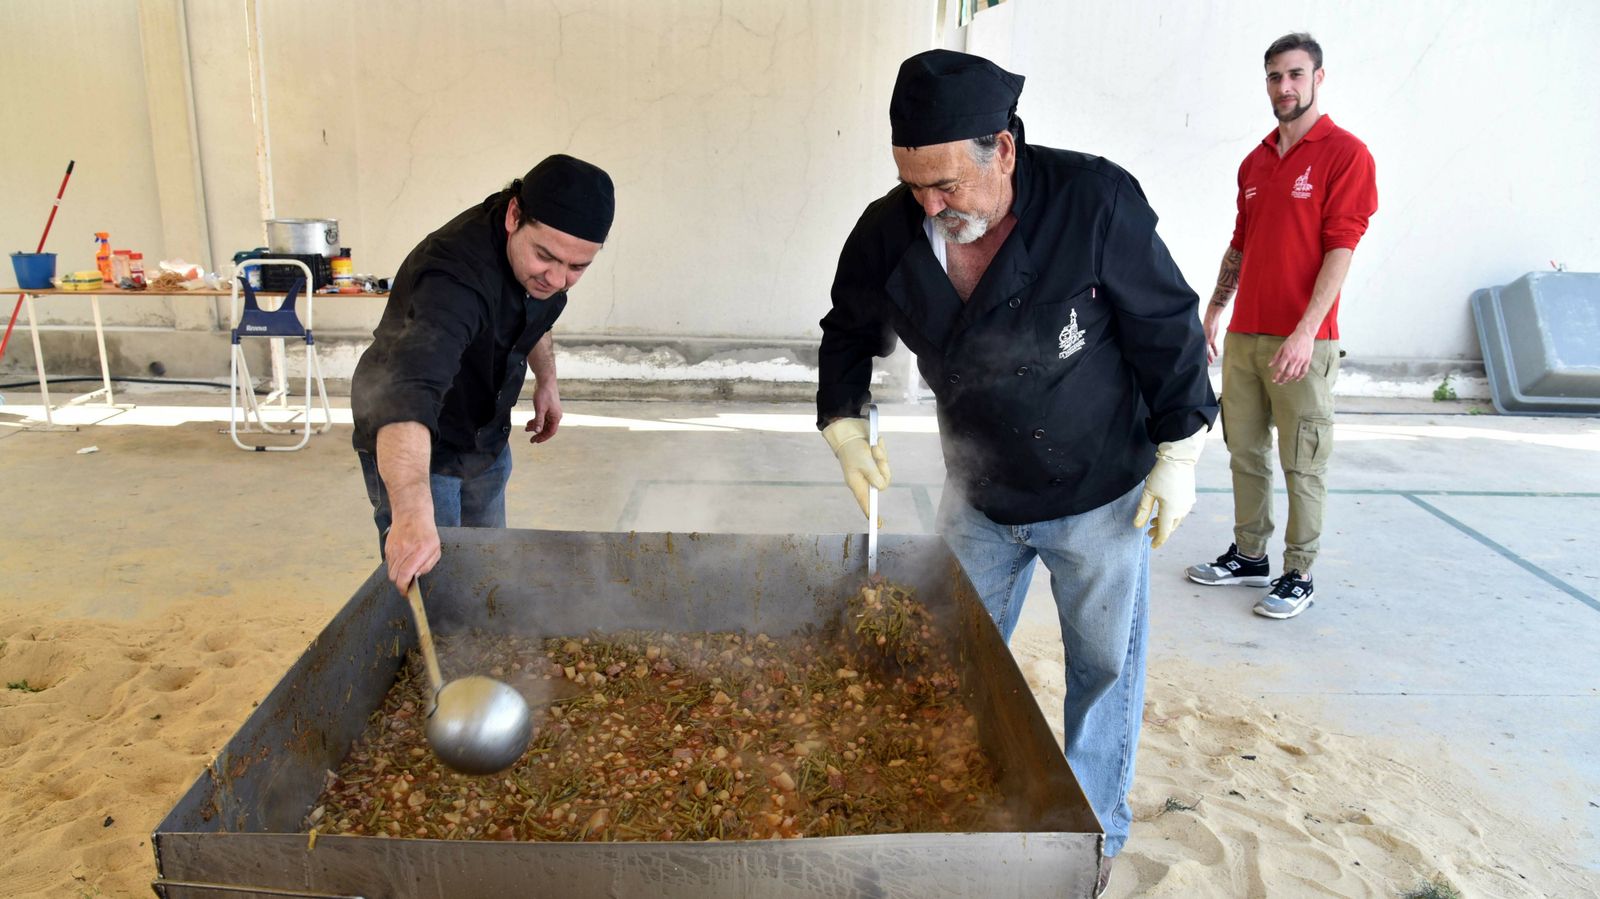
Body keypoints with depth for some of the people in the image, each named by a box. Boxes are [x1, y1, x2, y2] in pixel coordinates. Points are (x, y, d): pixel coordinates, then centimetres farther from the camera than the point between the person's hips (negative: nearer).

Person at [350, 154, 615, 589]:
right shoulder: (455, 277, -40)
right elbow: (406, 394, -56)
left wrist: (546, 378, 11)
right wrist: (412, 513, -68)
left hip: (487, 439, 7)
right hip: (413, 447, -7)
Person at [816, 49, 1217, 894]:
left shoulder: (1096, 200, -24)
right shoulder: (887, 233, -14)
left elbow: (1167, 328, -13)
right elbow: (848, 334, 4)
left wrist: (1177, 456, -9)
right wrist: (845, 428, -9)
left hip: (1099, 492, -3)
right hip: (978, 493, 3)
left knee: (1102, 664, 11)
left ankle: (1094, 831, 33)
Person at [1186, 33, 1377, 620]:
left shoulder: (1345, 153, -4)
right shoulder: (1255, 162, 16)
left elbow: (1341, 248, -12)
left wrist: (1306, 331, -19)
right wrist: (1213, 311, 17)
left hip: (1302, 341, -6)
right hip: (1244, 334, 6)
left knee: (1302, 464, 1)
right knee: (1245, 454, 12)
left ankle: (1299, 577, 11)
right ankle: (1249, 556, 24)